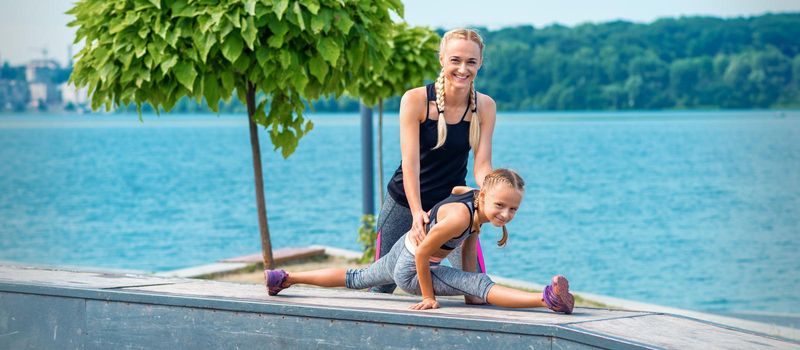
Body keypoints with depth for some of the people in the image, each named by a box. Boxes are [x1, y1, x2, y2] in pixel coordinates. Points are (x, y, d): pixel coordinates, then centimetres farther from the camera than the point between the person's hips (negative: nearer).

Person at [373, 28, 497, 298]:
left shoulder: (485, 107, -10)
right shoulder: (415, 100, -19)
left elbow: (482, 166, -14)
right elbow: (410, 162, -24)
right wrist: (417, 213, -36)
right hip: (405, 202, -2)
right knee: (381, 285, 9)